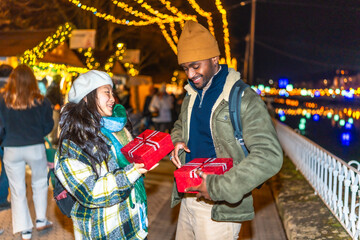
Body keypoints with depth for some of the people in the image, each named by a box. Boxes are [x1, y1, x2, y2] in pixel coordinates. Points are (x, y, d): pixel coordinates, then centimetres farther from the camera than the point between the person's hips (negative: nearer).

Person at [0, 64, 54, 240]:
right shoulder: (41, 101, -7)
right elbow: (48, 126, -1)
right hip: (35, 148, 0)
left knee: (17, 190, 12)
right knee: (39, 183, 21)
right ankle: (41, 220, 26)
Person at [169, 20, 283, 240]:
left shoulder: (244, 99, -17)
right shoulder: (191, 96, 7)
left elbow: (270, 156, -25)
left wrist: (219, 187, -28)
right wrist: (177, 141, 1)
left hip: (219, 207, -7)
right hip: (188, 198, 7)